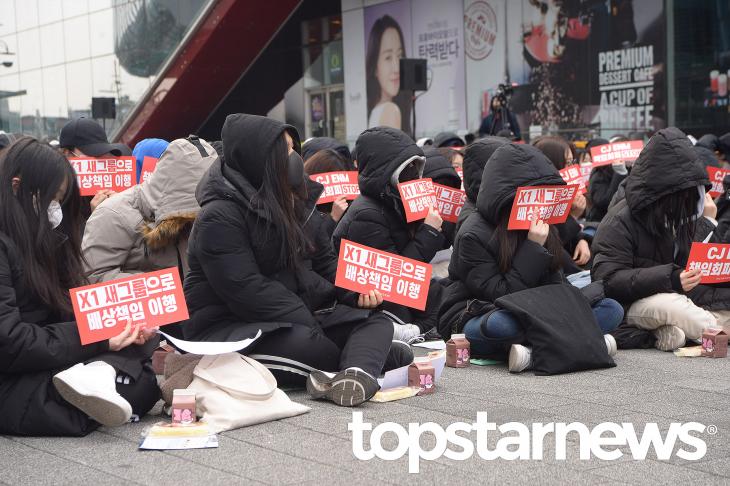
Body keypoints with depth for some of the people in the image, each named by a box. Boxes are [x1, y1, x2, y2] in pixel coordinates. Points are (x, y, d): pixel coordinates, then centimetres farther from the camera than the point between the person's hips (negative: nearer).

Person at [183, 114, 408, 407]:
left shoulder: (297, 201, 11)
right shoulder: (219, 217, -16)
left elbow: (325, 262, 15)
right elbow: (246, 290, -24)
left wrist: (357, 291, -7)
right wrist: (315, 326, -25)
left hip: (297, 313, 8)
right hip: (228, 326, -8)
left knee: (377, 321, -13)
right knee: (303, 343, -38)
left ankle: (356, 377, -44)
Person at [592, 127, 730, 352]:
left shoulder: (689, 216, 8)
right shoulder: (621, 220, -12)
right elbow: (607, 278, -21)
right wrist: (669, 278, -31)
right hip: (637, 306, -7)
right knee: (666, 305, -39)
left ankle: (672, 331, -22)